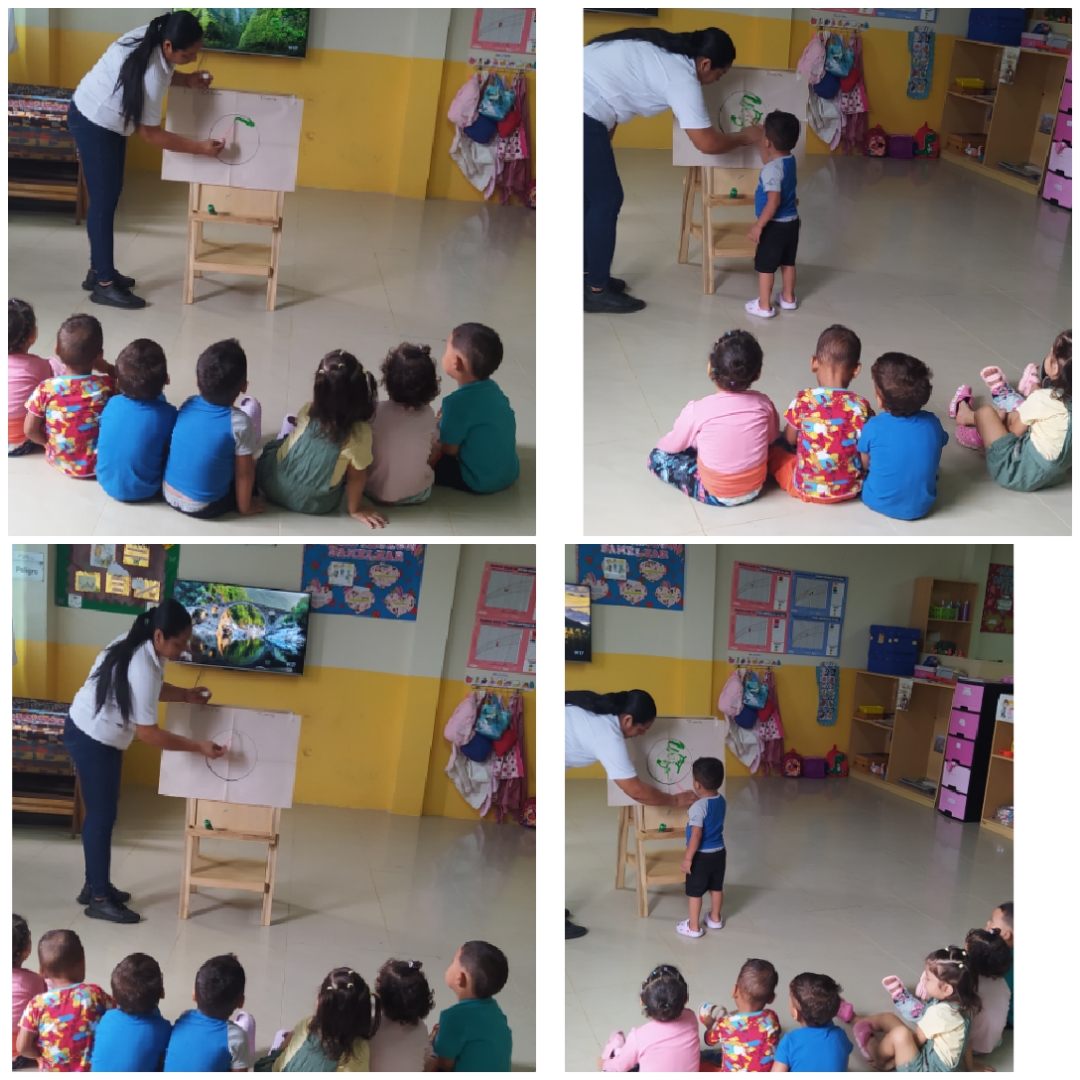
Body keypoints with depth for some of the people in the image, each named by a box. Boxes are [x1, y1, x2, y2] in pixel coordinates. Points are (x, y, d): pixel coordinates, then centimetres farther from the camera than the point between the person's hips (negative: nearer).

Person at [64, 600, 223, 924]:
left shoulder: (142, 648, -4)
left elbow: (151, 689, 16)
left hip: (101, 736, 10)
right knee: (101, 815, -4)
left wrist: (186, 695, 1)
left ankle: (95, 885, 27)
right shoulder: (142, 668, -32)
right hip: (91, 739, -10)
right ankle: (99, 899, 4)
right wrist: (199, 748, -23)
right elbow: (148, 733, -27)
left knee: (103, 811, 16)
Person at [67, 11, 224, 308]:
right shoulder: (150, 74, -34)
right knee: (103, 201, -6)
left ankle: (99, 270, 25)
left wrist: (187, 80, -6)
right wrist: (200, 148, -22)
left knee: (110, 195, 15)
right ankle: (104, 285, -1)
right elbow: (150, 133, -25)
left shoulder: (151, 38, -11)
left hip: (110, 121, 10)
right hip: (93, 124, -10)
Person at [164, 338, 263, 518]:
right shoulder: (239, 422, -22)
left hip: (169, 495, 5)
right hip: (204, 508, -5)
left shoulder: (188, 405, -7)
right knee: (250, 471, 18)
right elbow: (244, 473, -13)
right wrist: (244, 507, 3)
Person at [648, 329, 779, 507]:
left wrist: (661, 444, 18)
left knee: (657, 457, 8)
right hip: (755, 488, 4)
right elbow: (772, 437, 6)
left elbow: (673, 445, -5)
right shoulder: (763, 404, -14)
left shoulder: (698, 410, -23)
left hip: (715, 494, -4)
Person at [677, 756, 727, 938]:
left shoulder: (698, 807, -25)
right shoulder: (722, 801, -1)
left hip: (701, 856, -7)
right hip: (719, 852, 7)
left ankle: (693, 927, 14)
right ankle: (715, 918, 38)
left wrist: (687, 858, -19)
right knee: (716, 888, 22)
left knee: (694, 892, 6)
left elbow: (696, 836, -25)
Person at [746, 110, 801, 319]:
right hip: (792, 221, 9)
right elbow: (767, 160, 24)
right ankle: (788, 298, 34)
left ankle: (764, 306, 10)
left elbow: (774, 202, -30)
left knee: (765, 265, 4)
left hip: (775, 225, -9)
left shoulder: (772, 168, -26)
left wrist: (758, 225, -25)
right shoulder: (789, 160, 2)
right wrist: (774, 123, 21)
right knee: (788, 262, 21)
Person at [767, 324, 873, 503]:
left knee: (773, 450, 23)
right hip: (850, 489, 2)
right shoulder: (860, 406, -14)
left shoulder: (803, 400, -13)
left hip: (806, 488, -2)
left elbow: (790, 440, 2)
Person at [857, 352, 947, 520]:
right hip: (921, 506, 2)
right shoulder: (932, 423, -11)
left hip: (879, 503, -2)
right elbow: (935, 462, 5)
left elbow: (864, 465, -3)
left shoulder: (873, 427, -19)